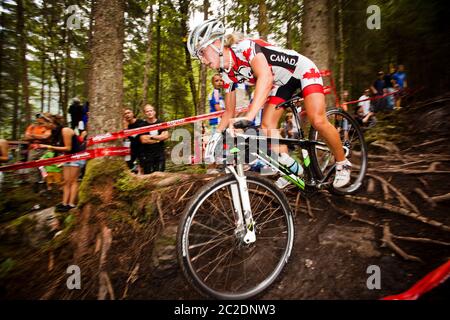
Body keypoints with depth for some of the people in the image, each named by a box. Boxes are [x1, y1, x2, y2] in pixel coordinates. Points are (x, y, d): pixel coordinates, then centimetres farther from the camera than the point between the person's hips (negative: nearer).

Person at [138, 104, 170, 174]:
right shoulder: (143, 125, -1)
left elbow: (166, 136, -6)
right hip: (147, 155, -1)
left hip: (160, 153, 2)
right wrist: (159, 138, -5)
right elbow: (143, 140, -11)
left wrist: (151, 137, -9)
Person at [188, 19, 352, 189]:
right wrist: (216, 136, -9)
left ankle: (342, 164, 1)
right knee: (267, 125, -9)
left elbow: (266, 77, -48)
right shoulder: (228, 74, -6)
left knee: (318, 120, -22)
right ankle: (292, 167, 6)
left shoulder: (244, 47, -29)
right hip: (281, 82, 7)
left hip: (302, 70, -7)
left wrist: (247, 117, -59)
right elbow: (229, 111, 2)